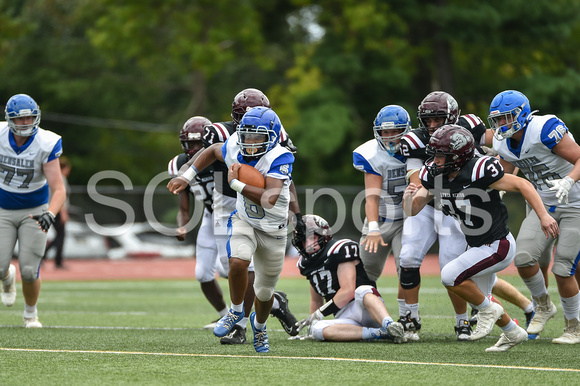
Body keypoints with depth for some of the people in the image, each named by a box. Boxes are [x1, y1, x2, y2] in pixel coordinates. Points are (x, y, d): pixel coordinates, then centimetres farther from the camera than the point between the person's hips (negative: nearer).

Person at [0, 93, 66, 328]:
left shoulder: (46, 145, -21)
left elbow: (58, 190, -25)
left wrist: (50, 214, -42)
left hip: (34, 211, -2)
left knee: (29, 271, -9)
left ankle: (30, 313, 23)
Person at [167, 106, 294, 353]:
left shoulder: (279, 158, -30)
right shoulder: (235, 149, -15)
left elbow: (270, 199, -42)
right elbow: (213, 151, 10)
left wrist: (236, 183, -37)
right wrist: (186, 177, 4)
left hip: (273, 231, -2)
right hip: (244, 221, 2)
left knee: (265, 291, 11)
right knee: (238, 262, -28)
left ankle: (259, 324, 45)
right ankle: (236, 311, -1)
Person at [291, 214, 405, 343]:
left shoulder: (340, 250, -5)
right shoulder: (306, 264, 18)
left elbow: (348, 291, -14)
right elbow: (316, 300, 32)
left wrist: (320, 313, -11)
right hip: (344, 317, 5)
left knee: (362, 291, -40)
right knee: (318, 329, -29)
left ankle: (389, 325, -63)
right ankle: (379, 333, -37)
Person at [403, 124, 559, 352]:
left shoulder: (478, 172, -28)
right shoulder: (433, 175, -7)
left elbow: (521, 185, -21)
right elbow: (412, 210, -7)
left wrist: (543, 216, -28)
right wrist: (409, 198, -30)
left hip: (498, 247, -9)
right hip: (477, 246, 9)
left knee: (449, 276, -19)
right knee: (478, 297, 22)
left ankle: (488, 310, 4)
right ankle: (513, 333, 44)